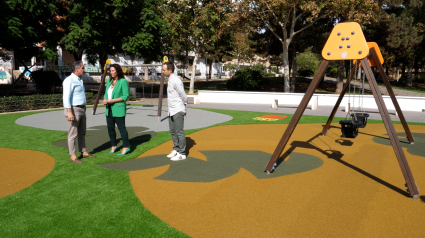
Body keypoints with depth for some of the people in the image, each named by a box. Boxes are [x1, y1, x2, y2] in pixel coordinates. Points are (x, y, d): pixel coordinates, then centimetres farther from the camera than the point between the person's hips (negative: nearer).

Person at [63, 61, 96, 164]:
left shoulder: (79, 80, 14)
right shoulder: (69, 81, -14)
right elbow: (66, 98, -20)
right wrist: (69, 112, -26)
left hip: (82, 110, 9)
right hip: (73, 110, -9)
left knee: (82, 133, 15)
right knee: (73, 134, -3)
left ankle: (84, 152, 25)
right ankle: (73, 157, 4)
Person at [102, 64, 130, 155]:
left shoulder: (123, 81, -7)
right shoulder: (109, 81, 13)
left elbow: (126, 96, -12)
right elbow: (106, 93, 20)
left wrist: (112, 101, -17)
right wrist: (105, 100, -2)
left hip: (118, 109, -6)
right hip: (109, 109, 7)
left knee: (121, 127, -3)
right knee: (110, 128, 9)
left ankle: (126, 147, 5)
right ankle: (113, 146, 22)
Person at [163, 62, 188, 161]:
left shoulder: (176, 81, -16)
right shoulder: (170, 80, 13)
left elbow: (183, 96, -13)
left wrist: (183, 107, 2)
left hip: (178, 111, -9)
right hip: (171, 111, 9)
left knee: (179, 132, -3)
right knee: (173, 131, 16)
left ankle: (182, 154, 6)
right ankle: (176, 150, 28)